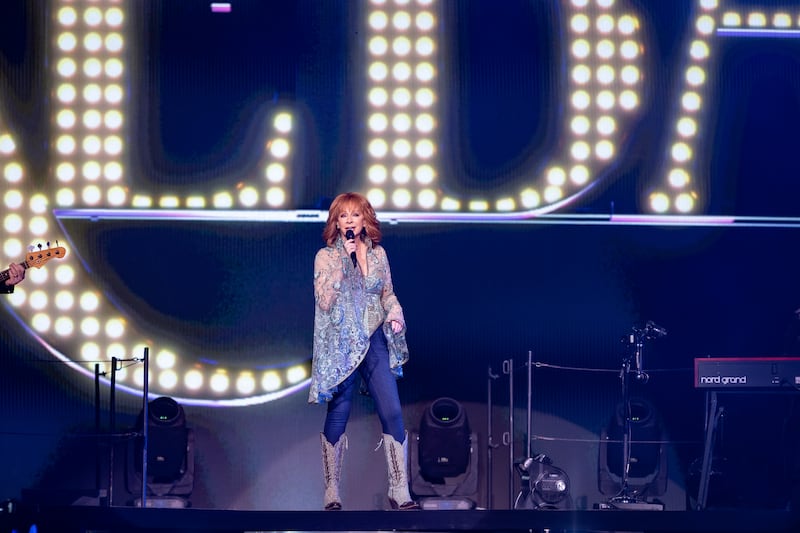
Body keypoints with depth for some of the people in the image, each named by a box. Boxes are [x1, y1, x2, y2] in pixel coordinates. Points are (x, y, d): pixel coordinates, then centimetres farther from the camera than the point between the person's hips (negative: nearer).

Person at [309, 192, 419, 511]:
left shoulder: (378, 254, 8)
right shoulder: (326, 257, -2)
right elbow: (324, 301, -14)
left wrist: (395, 314, -4)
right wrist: (343, 260, -17)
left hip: (375, 341, 3)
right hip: (341, 344, -3)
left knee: (392, 412, -6)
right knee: (338, 417, 2)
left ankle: (399, 492, -2)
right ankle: (332, 494, 9)